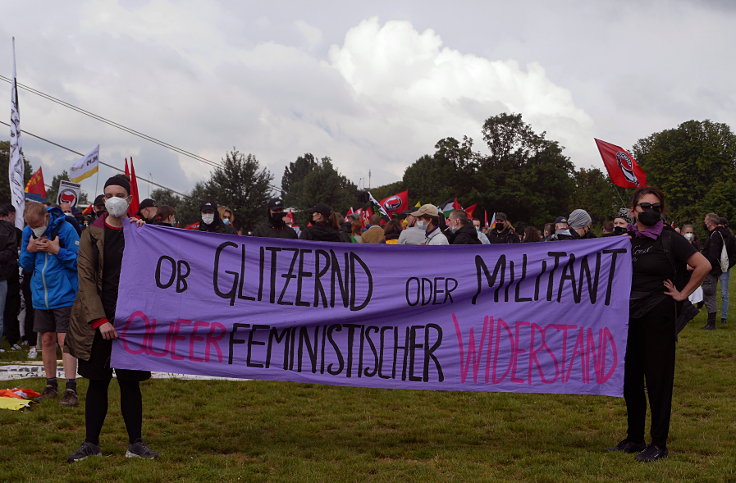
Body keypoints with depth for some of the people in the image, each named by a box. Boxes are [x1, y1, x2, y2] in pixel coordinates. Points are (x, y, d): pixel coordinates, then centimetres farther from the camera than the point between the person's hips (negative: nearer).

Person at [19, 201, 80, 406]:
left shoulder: (65, 229, -13)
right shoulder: (28, 232, 2)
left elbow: (80, 261, -12)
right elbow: (25, 265, 10)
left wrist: (58, 251, -23)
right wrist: (29, 250, -9)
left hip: (64, 295, -5)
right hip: (41, 297, 5)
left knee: (64, 339, -9)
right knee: (47, 340, 11)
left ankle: (71, 389, -8)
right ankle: (51, 385, 22)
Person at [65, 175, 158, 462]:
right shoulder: (91, 235, 2)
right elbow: (86, 279, -4)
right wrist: (100, 320, -14)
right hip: (97, 320, -1)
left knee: (130, 382, 4)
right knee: (97, 382, 5)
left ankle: (135, 443, 12)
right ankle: (91, 444, 14)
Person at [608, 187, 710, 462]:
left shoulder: (669, 238, -8)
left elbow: (703, 265, -13)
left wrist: (682, 294, -10)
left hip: (658, 315, -6)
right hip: (629, 315, 6)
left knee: (658, 378, 0)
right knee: (630, 378, 11)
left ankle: (659, 444, 8)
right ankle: (634, 439, 23)